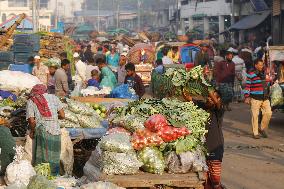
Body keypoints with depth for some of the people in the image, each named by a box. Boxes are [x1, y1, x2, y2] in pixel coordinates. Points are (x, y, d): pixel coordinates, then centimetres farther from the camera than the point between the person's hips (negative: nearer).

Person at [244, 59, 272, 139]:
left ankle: (263, 129, 17)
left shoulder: (265, 73, 12)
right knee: (255, 116, -1)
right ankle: (255, 133, 7)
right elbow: (247, 86, -7)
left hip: (265, 98, 5)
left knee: (268, 113, -2)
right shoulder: (251, 74, -7)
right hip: (255, 98, -5)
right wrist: (247, 97, -12)